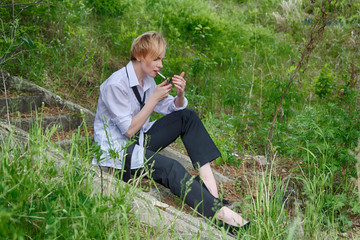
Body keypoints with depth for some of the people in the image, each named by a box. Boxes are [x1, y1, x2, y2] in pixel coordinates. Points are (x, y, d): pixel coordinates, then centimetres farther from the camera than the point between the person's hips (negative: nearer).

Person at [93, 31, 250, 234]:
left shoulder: (147, 79, 5)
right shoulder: (116, 85, -20)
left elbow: (174, 109, 11)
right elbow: (129, 130, -22)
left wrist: (180, 93, -12)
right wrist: (155, 98, -20)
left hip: (139, 141, 9)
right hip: (117, 151, -9)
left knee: (188, 116, -5)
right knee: (170, 168, -32)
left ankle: (209, 181, -16)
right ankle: (221, 213, -37)